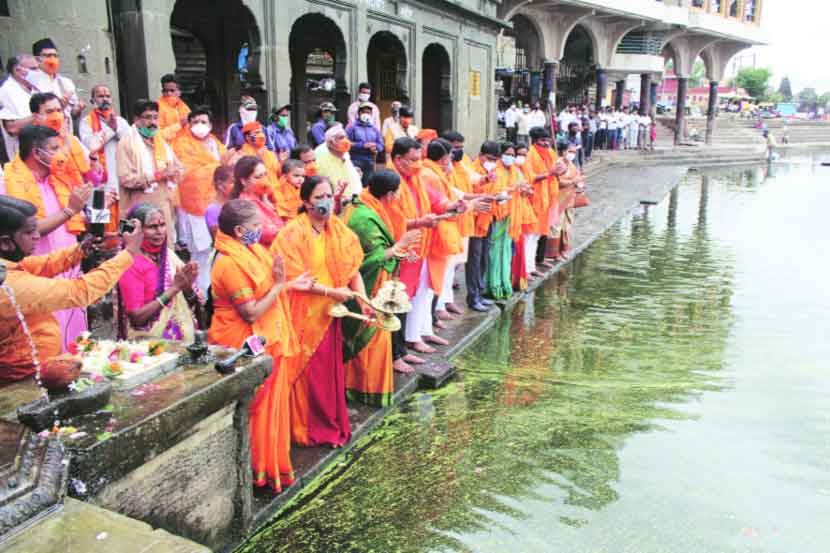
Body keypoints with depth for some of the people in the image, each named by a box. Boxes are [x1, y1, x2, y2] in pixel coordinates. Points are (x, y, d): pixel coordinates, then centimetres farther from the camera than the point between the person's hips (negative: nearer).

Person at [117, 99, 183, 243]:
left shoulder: (162, 143, 18)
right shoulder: (127, 144, -5)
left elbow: (180, 169, 16)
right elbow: (125, 178, -15)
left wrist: (171, 173, -7)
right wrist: (157, 175, -16)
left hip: (165, 208, 7)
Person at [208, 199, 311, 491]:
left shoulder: (249, 251, 7)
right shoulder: (230, 264, -23)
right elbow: (251, 313, -24)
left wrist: (288, 285, 7)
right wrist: (279, 285, -21)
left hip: (264, 342, 9)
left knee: (271, 403, 18)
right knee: (255, 408, 4)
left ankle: (270, 464, 34)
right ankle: (258, 471, 21)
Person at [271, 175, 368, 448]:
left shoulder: (339, 230, 4)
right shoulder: (293, 233, -13)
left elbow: (353, 270, 1)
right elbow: (294, 278, -18)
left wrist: (363, 302, -12)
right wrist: (330, 292, -22)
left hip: (329, 313, 5)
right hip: (303, 315, -5)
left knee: (330, 370, 12)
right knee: (307, 372, 4)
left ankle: (331, 425, 28)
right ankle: (306, 429, 21)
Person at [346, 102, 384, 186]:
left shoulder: (375, 129, 19)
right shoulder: (352, 127, 4)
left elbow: (381, 145, 16)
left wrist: (376, 148, -8)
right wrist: (363, 145, -13)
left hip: (370, 162, 5)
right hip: (356, 161, -4)